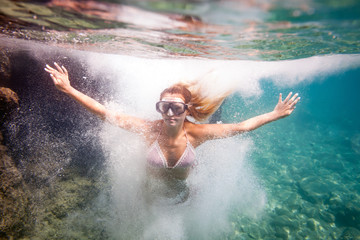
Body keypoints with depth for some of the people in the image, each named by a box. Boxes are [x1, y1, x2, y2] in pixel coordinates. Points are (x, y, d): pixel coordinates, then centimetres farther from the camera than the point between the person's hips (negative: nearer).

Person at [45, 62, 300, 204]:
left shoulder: (195, 133, -30)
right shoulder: (150, 129, -33)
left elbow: (241, 127, -22)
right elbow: (106, 113, -30)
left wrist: (275, 114, -21)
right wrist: (69, 89, -33)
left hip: (182, 197, 1)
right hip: (151, 196, 0)